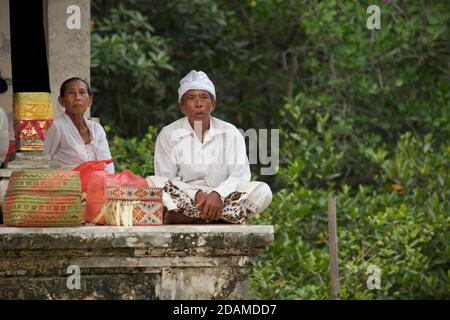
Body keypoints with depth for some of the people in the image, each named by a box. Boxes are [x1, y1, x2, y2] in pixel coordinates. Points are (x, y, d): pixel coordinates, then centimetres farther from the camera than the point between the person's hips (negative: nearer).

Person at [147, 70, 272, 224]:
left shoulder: (230, 133, 7)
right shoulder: (169, 134, 4)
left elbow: (240, 175, -3)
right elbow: (166, 179, -5)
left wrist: (217, 194, -24)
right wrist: (196, 194, -23)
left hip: (221, 198, 1)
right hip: (183, 195, -1)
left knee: (262, 191, -26)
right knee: (152, 183, -30)